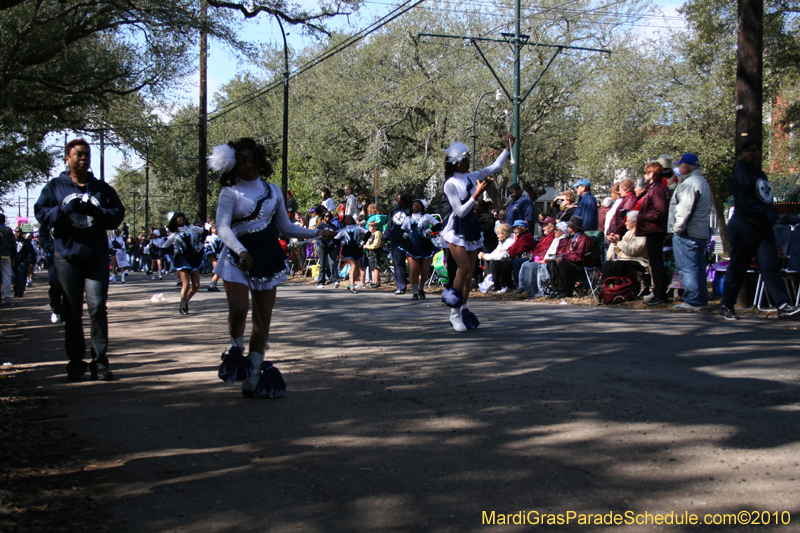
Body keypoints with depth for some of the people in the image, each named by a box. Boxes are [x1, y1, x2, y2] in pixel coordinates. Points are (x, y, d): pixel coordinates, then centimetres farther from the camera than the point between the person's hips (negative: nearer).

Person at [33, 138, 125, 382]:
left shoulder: (102, 188, 11)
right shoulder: (55, 186, 9)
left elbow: (118, 214, 3)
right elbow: (41, 213, 0)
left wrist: (96, 212, -14)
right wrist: (65, 209, -16)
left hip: (97, 256, 0)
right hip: (66, 256, 0)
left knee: (98, 308, -6)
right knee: (72, 312, 4)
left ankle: (100, 362, 0)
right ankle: (76, 363, 11)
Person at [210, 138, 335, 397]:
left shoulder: (272, 190, 11)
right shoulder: (230, 193, -2)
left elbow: (285, 226, 18)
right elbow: (223, 227, -16)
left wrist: (316, 233, 8)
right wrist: (241, 251, -33)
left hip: (268, 258, 4)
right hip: (238, 258, -4)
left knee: (263, 320, 2)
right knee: (239, 310, -21)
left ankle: (251, 381, 10)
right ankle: (236, 347, 15)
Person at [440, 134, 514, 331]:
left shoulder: (471, 178, 6)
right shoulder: (450, 184, -13)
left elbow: (495, 166, 17)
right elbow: (460, 211, -17)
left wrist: (509, 146, 16)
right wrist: (478, 193, -20)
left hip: (472, 229, 7)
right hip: (456, 231, -7)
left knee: (469, 273, 5)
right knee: (464, 268, -19)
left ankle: (462, 311, 13)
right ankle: (454, 313, -10)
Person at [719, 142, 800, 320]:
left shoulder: (761, 174, 20)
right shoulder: (740, 173, -6)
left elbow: (766, 199, 21)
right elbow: (744, 202, -16)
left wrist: (772, 215, 3)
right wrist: (765, 216, -15)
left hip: (764, 228, 7)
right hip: (744, 226, -7)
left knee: (770, 264, -3)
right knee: (737, 267, -2)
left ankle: (783, 306, -11)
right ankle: (726, 306, 10)